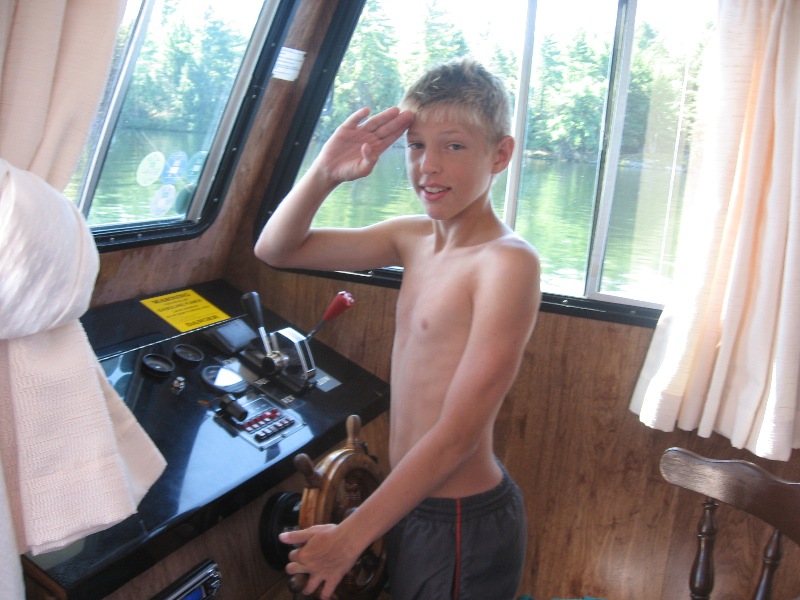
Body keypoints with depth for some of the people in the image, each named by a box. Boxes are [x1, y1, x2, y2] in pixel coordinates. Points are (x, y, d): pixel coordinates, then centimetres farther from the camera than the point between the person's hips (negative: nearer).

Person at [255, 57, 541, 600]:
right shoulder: (414, 237, 0)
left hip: (463, 522, -7)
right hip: (408, 500, 7)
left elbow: (457, 434, -23)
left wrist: (351, 536, -17)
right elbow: (276, 249, 4)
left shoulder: (508, 261, -22)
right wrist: (325, 173, -13)